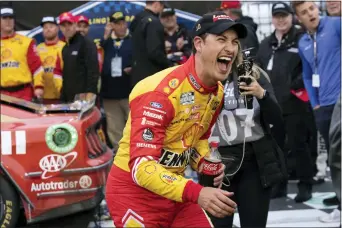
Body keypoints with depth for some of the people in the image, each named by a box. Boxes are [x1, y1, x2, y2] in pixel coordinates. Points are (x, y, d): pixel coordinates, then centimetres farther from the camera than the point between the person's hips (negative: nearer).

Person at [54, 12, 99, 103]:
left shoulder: (87, 44, -6)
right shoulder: (64, 49, 18)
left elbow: (93, 71, -14)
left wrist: (90, 93, -21)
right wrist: (63, 95, 14)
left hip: (84, 97, -8)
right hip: (68, 98, 8)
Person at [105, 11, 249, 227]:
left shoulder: (217, 91, 1)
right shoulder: (162, 92, -25)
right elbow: (141, 166, -30)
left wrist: (204, 163, -5)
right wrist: (196, 193, -39)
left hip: (173, 188, 8)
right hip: (134, 192, -7)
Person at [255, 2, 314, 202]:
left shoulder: (301, 40, -4)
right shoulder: (266, 44, 17)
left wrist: (299, 84, -20)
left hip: (294, 104, -7)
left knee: (298, 146, -2)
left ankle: (305, 186, 6)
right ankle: (279, 185, 23)